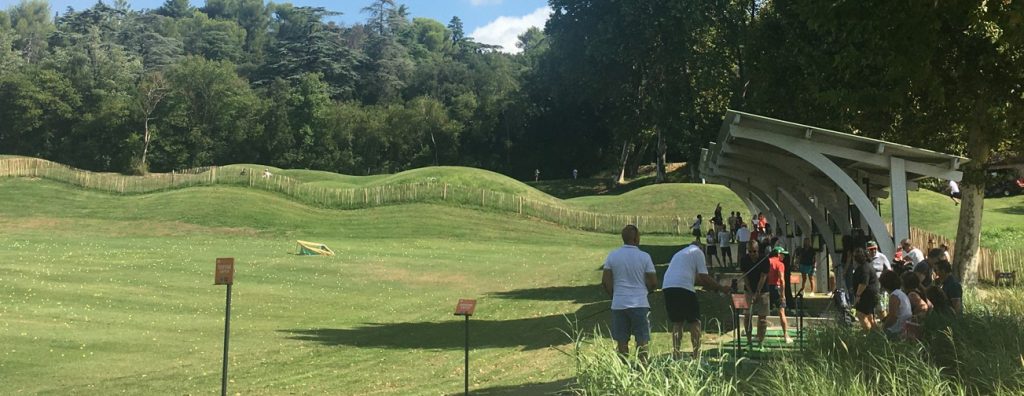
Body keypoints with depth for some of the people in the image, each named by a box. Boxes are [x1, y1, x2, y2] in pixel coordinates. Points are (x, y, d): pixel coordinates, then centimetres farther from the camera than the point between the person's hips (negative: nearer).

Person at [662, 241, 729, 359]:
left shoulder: (679, 253, 31)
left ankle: (676, 353, 12)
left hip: (667, 286, 6)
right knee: (694, 322, 4)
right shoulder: (697, 251, 10)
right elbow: (704, 276, 1)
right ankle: (697, 353, 2)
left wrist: (708, 285, 34)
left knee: (677, 322, 14)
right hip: (683, 287, -6)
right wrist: (720, 288, 9)